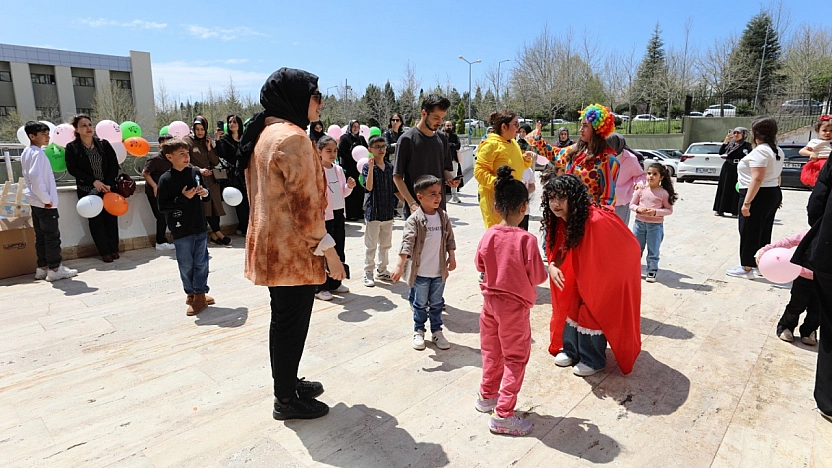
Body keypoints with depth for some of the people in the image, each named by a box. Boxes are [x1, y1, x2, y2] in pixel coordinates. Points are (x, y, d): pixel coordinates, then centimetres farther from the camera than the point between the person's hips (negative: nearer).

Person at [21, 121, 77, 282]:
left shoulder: (26, 153, 14)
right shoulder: (38, 153, -16)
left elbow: (30, 176, 19)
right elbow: (36, 177, -26)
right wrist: (46, 199, -19)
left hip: (35, 202, 9)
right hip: (45, 204, -9)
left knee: (40, 235, 13)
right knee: (52, 235, -2)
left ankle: (42, 268, 20)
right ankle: (55, 269, 4)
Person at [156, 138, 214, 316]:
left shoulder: (195, 172, 3)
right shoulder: (166, 179, -10)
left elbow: (204, 194, 17)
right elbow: (162, 206, -11)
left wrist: (206, 193, -6)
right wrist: (183, 198, -20)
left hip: (200, 227, 4)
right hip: (181, 230, -4)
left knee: (201, 263, 8)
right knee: (186, 265, 7)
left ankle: (200, 294, 19)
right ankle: (191, 293, 23)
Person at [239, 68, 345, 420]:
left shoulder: (264, 133, 12)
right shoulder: (293, 137, -19)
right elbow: (305, 204, -22)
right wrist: (328, 250, -15)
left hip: (273, 245, 10)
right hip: (293, 249, -10)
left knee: (285, 319, 21)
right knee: (291, 323, 4)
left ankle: (288, 382, 38)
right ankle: (286, 400, 20)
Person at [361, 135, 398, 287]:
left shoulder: (390, 167, 8)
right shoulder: (367, 167, -7)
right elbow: (369, 187, -20)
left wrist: (395, 203, 8)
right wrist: (371, 168, -26)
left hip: (388, 211, 5)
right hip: (373, 210, -5)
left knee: (385, 244, 15)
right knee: (371, 245, 2)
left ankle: (381, 270, 28)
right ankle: (368, 273, 12)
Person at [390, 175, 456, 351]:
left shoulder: (443, 217, -1)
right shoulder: (415, 219, -16)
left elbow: (449, 238, 10)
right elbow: (407, 242, -23)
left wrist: (452, 257, 7)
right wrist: (399, 266, -29)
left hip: (439, 271, 4)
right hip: (420, 272, -4)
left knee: (437, 303, 17)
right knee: (420, 304, 14)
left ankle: (437, 331, 32)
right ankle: (418, 331, 32)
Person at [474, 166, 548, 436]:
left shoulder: (489, 236, -8)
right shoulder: (526, 239, -22)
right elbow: (537, 277, -15)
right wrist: (532, 271, 5)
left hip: (490, 299, 5)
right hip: (514, 305, -5)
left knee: (491, 351, 22)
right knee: (515, 359, 8)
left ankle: (487, 396, 38)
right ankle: (502, 414, 11)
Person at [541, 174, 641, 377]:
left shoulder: (596, 221, -38)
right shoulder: (559, 219, -16)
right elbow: (559, 246, 0)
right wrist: (552, 266, -22)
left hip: (610, 271, -7)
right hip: (585, 269, 7)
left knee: (593, 310, -2)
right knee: (571, 304, 9)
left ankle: (592, 360, 18)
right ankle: (571, 350, 28)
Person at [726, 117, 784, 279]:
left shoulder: (760, 151, -19)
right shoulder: (777, 151, 13)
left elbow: (757, 179, -25)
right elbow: (777, 176, 20)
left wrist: (747, 202, -26)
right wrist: (776, 198, 26)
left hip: (758, 195, -10)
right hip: (773, 193, 10)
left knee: (749, 232, -2)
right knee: (764, 231, 16)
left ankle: (746, 268, 4)